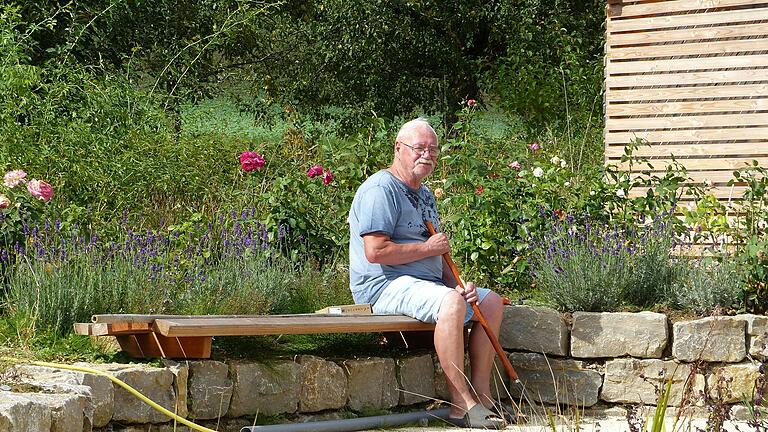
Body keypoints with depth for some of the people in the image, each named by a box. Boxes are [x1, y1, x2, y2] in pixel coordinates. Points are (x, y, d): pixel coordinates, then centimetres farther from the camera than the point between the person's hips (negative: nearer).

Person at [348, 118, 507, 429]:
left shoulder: (425, 195, 21)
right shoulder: (381, 190, -11)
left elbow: (436, 256, 23)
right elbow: (376, 252, -22)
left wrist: (456, 284, 2)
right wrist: (428, 248, -12)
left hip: (426, 282, 10)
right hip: (385, 285, -10)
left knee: (491, 302, 7)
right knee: (451, 302, -34)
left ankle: (481, 396, 3)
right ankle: (461, 404, -33)